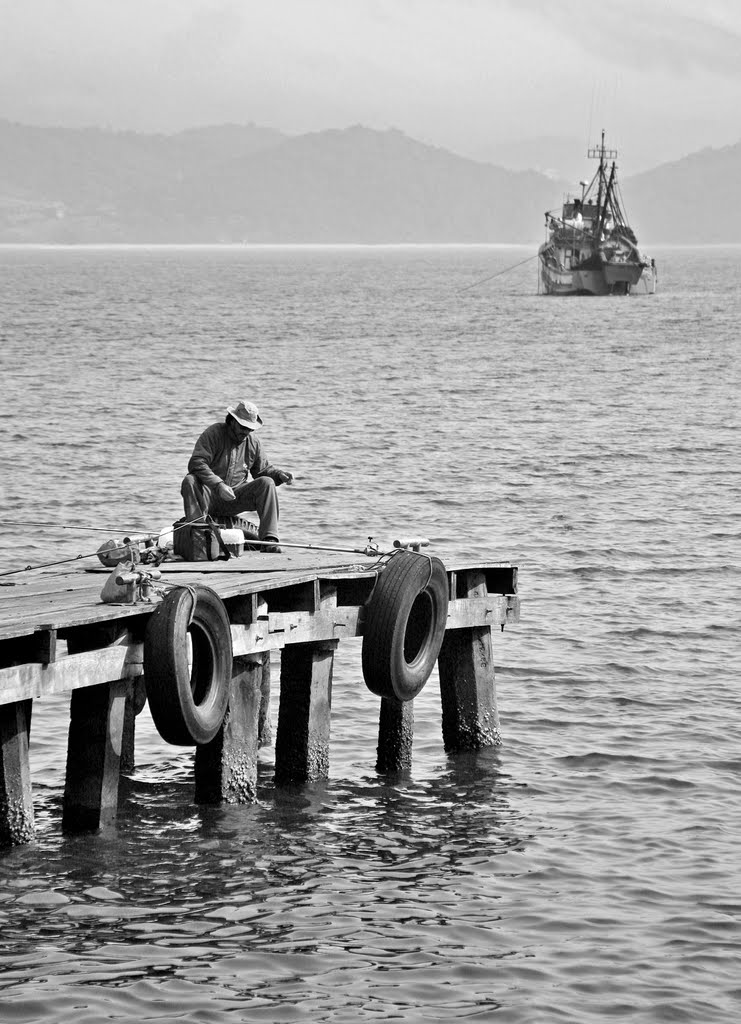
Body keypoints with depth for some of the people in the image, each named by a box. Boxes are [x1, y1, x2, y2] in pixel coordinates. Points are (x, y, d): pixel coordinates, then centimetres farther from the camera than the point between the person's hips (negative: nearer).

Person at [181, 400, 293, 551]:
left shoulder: (253, 442, 9)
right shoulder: (213, 434, -8)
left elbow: (262, 470, 19)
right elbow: (196, 463, -20)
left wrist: (279, 474, -4)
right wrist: (218, 485, -31)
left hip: (234, 500, 4)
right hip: (209, 496, -4)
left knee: (267, 483, -18)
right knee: (189, 482, -33)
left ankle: (269, 539, -24)